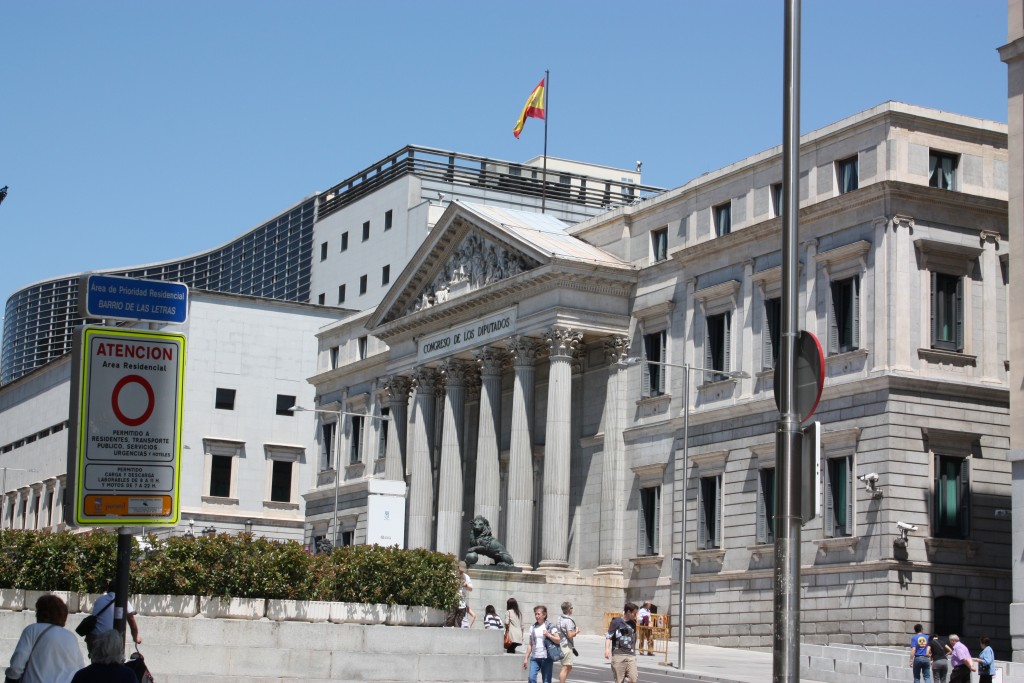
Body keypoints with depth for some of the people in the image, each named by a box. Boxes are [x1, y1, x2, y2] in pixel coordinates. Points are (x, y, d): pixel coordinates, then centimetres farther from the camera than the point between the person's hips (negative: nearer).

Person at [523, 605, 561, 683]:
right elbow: (530, 644, 15)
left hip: (547, 658, -3)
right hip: (535, 658, 3)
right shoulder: (533, 628, 12)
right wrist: (526, 658, 11)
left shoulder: (550, 626, 0)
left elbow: (558, 640, -4)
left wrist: (548, 635, -17)